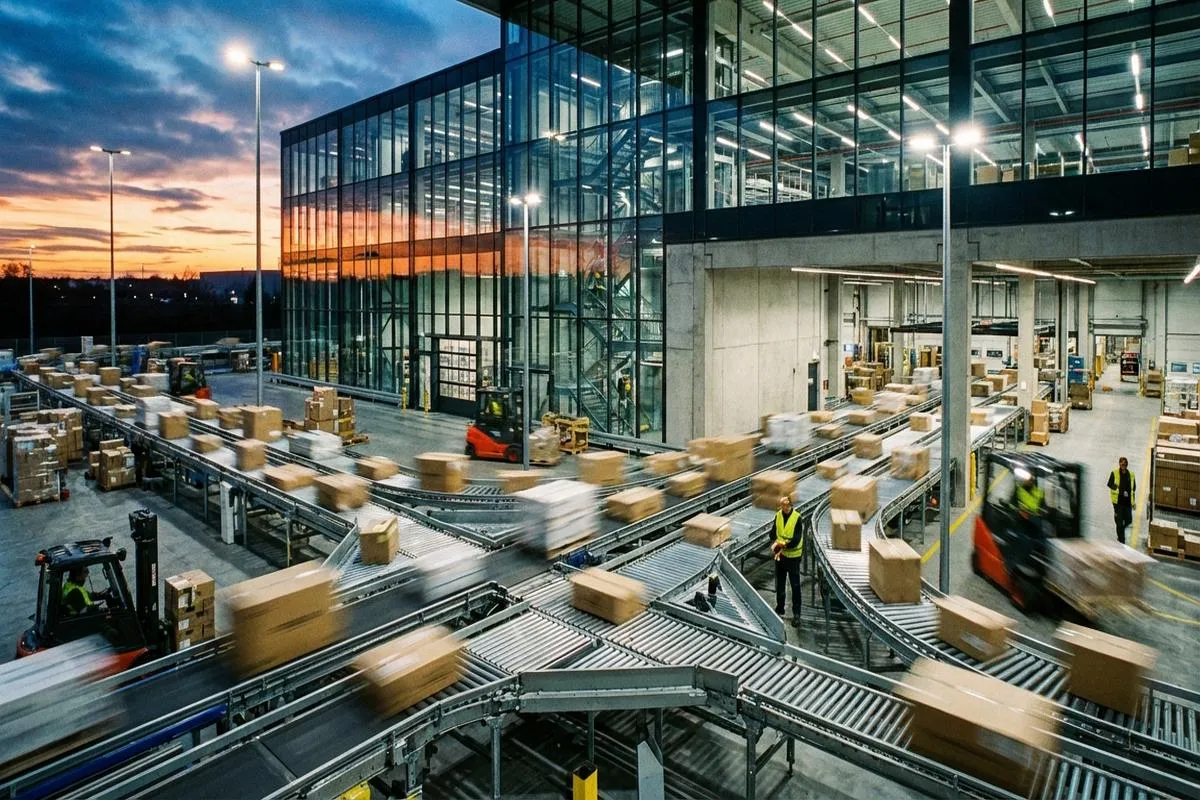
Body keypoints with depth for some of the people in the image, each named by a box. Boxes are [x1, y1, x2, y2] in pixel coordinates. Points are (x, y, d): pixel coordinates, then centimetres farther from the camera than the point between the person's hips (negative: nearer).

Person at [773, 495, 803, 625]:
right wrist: (775, 543, -10)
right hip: (780, 555, 5)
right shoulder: (778, 515, -1)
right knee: (779, 584, 16)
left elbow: (797, 540, -19)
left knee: (795, 586, 2)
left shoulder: (797, 517, -17)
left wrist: (783, 546, -23)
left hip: (793, 556, -5)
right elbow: (774, 533, 8)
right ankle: (779, 609, 31)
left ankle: (796, 614, 10)